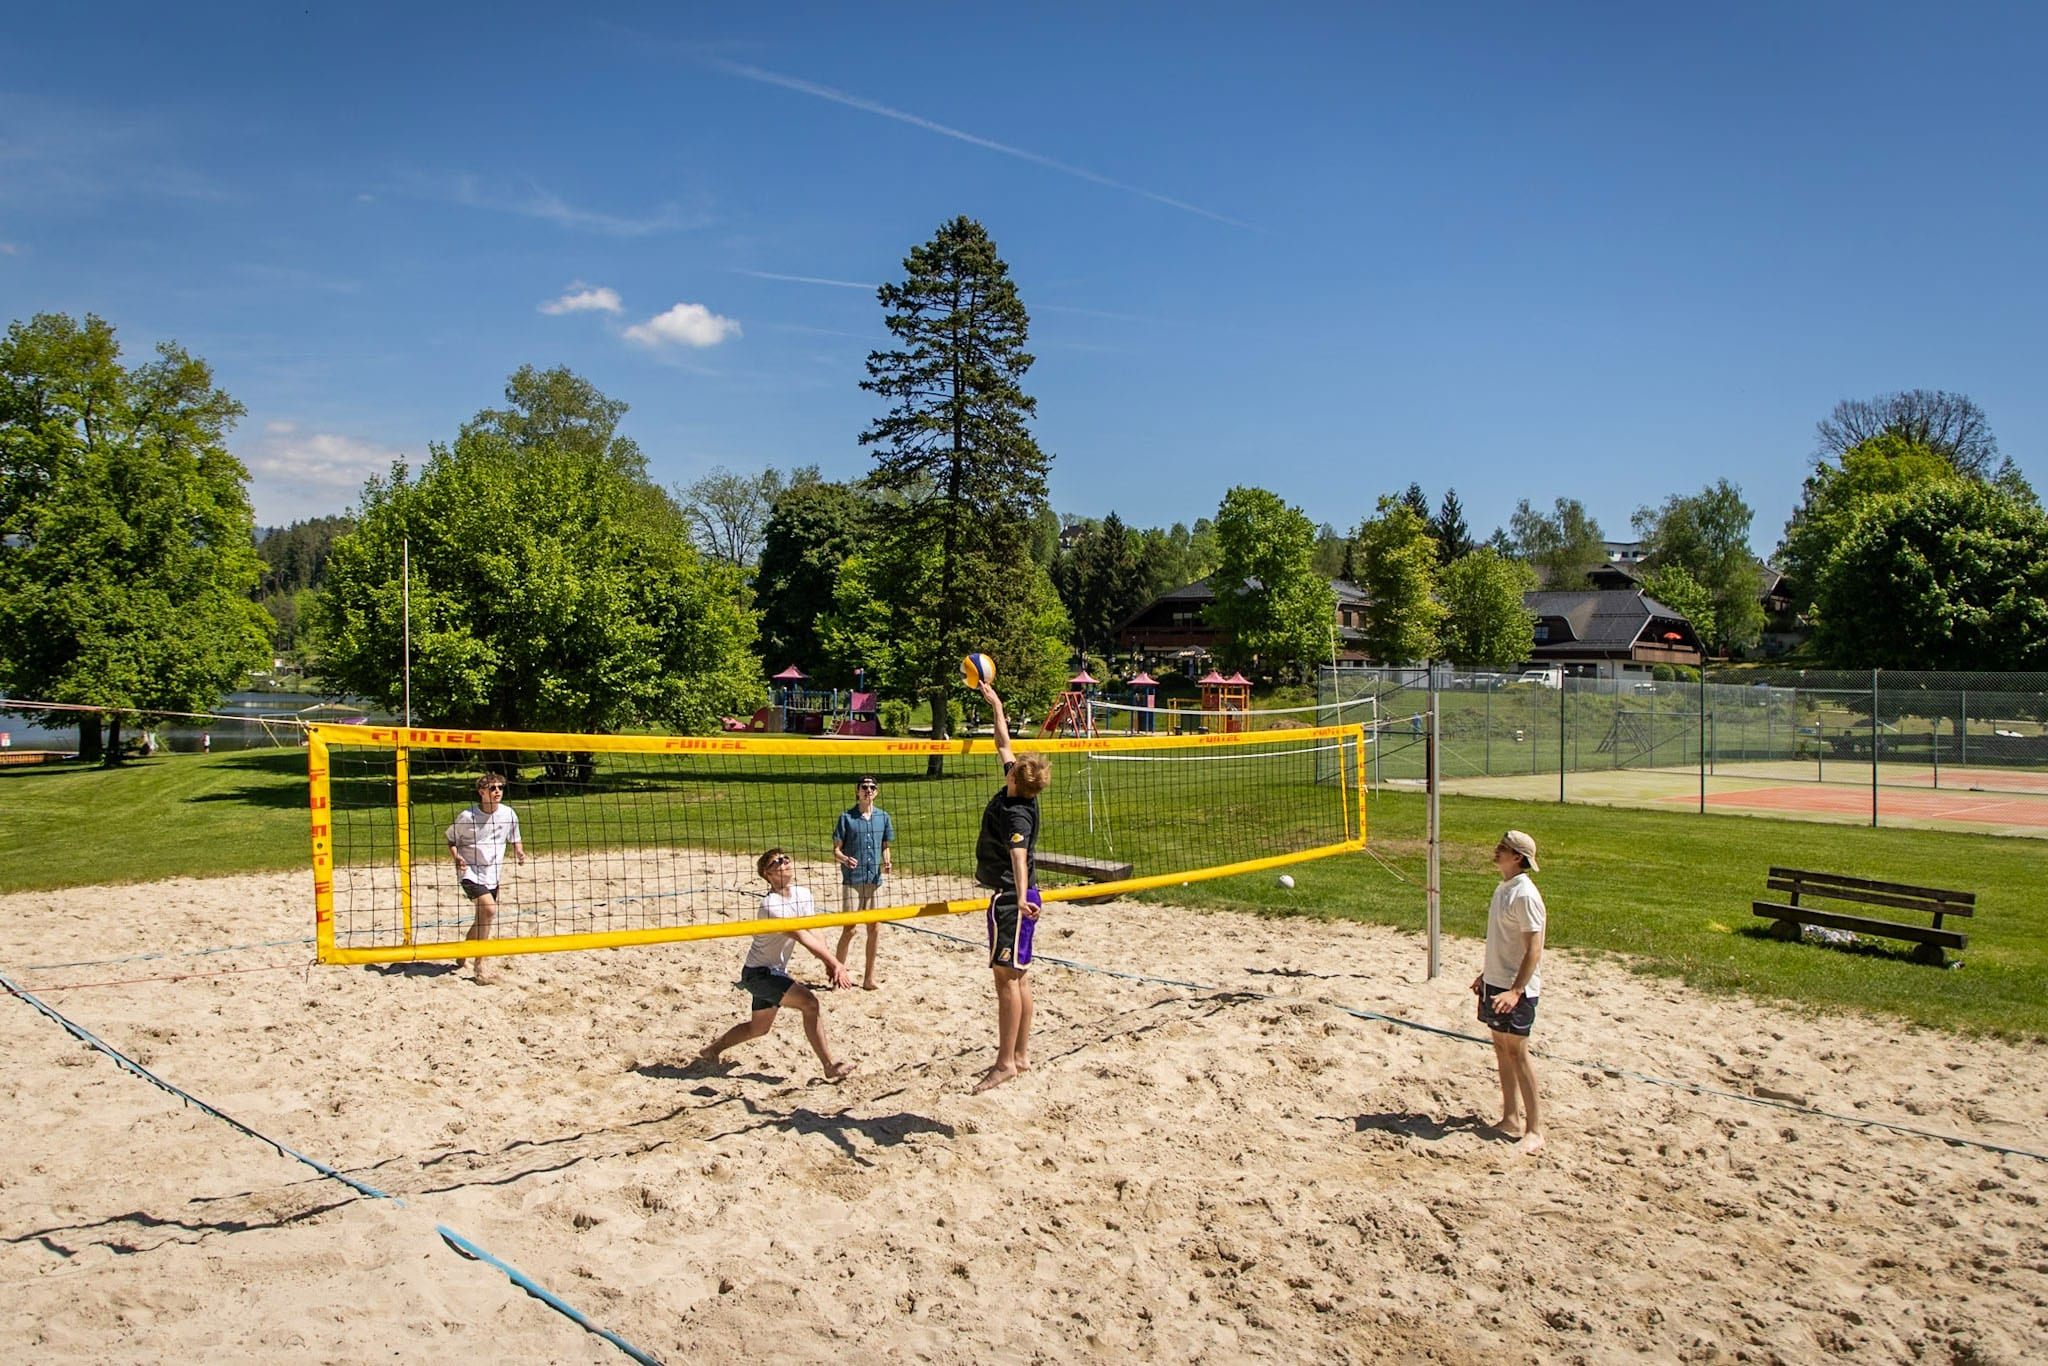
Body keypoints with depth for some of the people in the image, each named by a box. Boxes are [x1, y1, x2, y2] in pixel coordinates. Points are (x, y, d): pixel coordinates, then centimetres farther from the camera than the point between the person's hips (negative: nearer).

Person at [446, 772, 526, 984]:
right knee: (489, 909, -24)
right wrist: (457, 857, -16)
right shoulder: (467, 817, -13)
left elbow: (514, 839, 14)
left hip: (492, 874, 6)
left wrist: (519, 851, -7)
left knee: (482, 919, 13)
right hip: (470, 872, -5)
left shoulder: (509, 814, -3)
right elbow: (451, 840, 2)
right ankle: (479, 964, -14)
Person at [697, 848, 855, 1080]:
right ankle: (830, 1065, -18)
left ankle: (712, 1049, 44)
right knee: (809, 1001, -24)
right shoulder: (770, 904, -27)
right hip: (758, 972, -9)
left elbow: (814, 934, -2)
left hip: (775, 972, 9)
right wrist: (836, 964, -37)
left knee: (759, 1027, 24)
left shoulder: (803, 894, -2)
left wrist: (830, 964, -18)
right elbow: (803, 937, -34)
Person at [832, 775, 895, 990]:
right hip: (852, 881, -4)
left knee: (874, 930, 6)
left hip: (875, 880, 4)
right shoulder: (846, 817, -3)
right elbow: (836, 849, -1)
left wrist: (886, 864, -4)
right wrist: (845, 859, -22)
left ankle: (869, 978, 17)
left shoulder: (883, 817, 7)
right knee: (849, 929, -5)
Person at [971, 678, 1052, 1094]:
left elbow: (1018, 856, -40)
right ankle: (1021, 1055, 21)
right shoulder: (1019, 790, 1)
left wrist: (1020, 898, -55)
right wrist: (995, 704, 23)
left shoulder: (1016, 814, -23)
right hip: (1016, 896, 10)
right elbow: (1004, 743, 16)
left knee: (1006, 977, -6)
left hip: (1009, 898, -10)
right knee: (1018, 977, 13)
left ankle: (1005, 1063, -2)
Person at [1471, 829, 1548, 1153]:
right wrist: (1486, 974, 23)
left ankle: (1535, 1128, 4)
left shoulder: (1525, 895, -18)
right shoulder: (1503, 889, 9)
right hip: (1495, 983, 9)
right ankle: (1511, 1117, 23)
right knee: (1501, 1048, 13)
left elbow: (1534, 950, -21)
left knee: (1517, 1052, -5)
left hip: (1516, 988, -9)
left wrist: (1515, 991, -26)